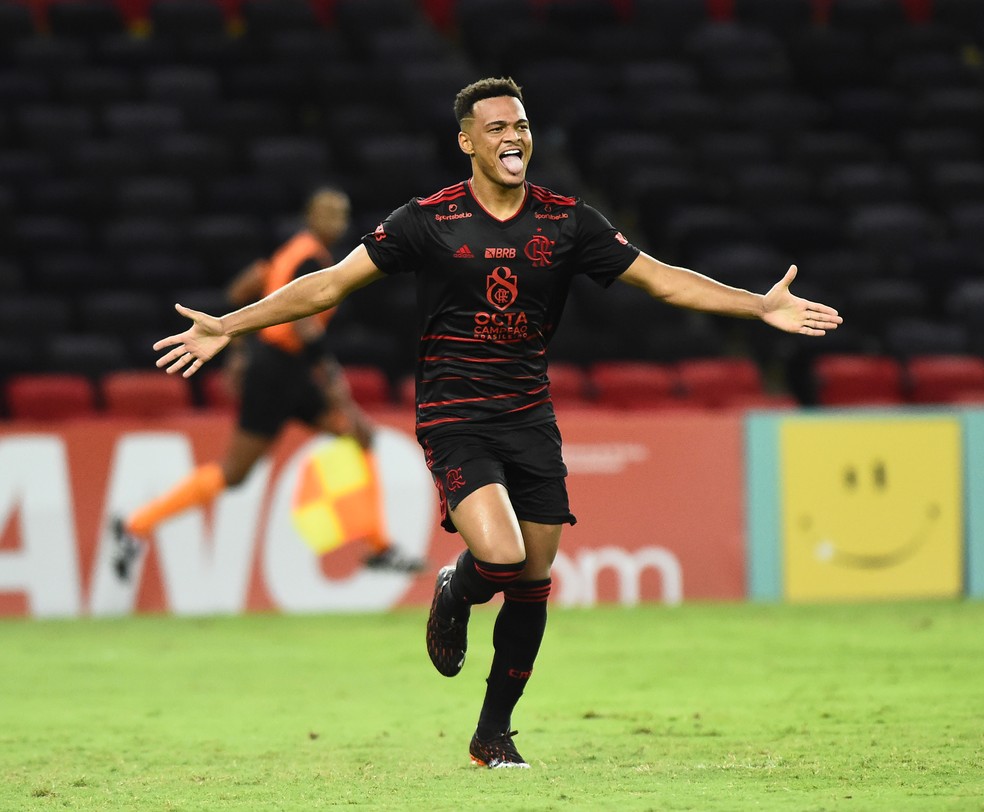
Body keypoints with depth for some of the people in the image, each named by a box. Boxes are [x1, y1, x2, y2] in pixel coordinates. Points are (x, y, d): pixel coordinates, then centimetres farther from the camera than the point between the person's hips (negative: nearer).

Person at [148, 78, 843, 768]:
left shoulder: (566, 220, 3)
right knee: (500, 557, -24)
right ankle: (455, 593, 14)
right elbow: (332, 283, -3)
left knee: (533, 583, 4)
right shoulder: (428, 220, -6)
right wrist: (230, 326, -8)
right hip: (454, 418, -4)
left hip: (531, 415, 4)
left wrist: (761, 306, 0)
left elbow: (660, 278, 7)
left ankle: (494, 734, 22)